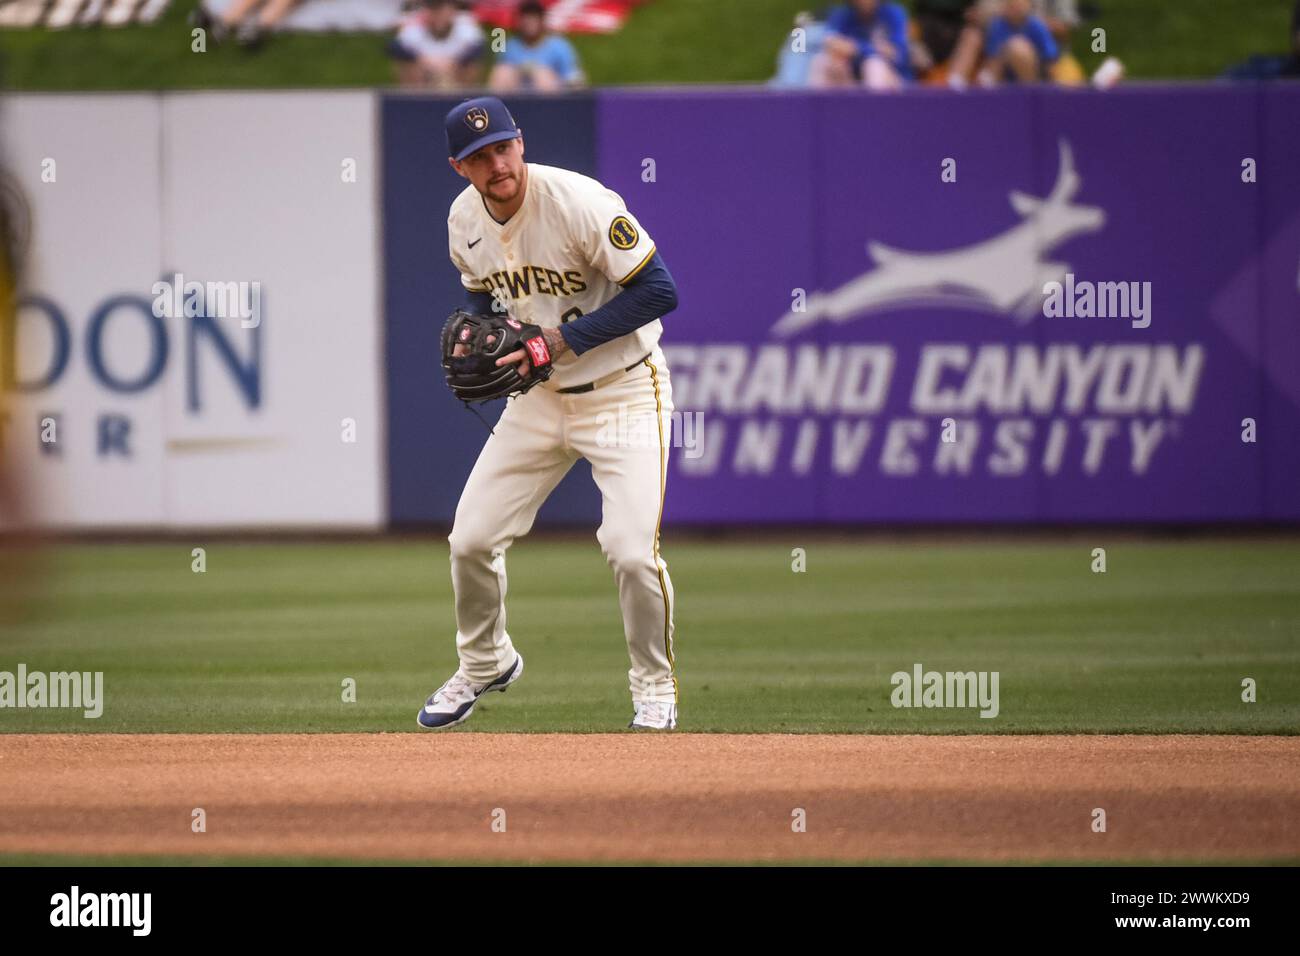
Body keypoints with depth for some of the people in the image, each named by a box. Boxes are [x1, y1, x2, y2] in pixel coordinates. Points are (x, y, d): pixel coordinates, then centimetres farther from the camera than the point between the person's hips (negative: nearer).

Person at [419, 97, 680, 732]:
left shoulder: (580, 202, -24)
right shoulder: (464, 220, -4)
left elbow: (658, 291, -23)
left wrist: (565, 338, -25)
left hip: (622, 389, -6)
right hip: (540, 395, 6)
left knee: (632, 549, -18)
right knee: (471, 538, 4)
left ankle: (654, 687, 5)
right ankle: (485, 662, 31)